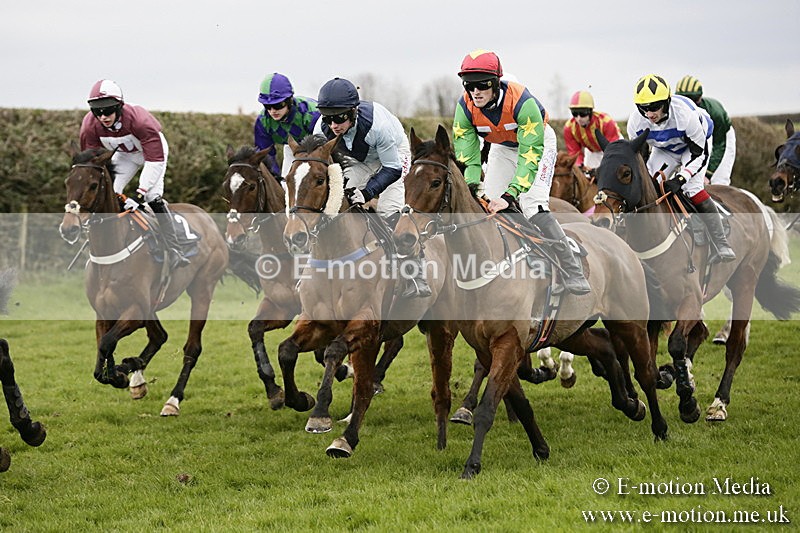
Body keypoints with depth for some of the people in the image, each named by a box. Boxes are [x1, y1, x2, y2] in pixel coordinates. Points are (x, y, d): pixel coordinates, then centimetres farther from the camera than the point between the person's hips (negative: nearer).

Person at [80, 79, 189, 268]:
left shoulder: (139, 119, -42)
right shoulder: (90, 125, -29)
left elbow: (155, 160, -39)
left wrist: (139, 194, -42)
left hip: (152, 148, -5)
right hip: (124, 154, 5)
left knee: (153, 197, -20)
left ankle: (174, 251, -16)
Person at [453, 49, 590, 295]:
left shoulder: (521, 101, -39)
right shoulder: (465, 107, -25)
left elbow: (531, 154, -40)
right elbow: (466, 155, -21)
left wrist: (510, 194, -49)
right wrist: (472, 189, -37)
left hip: (537, 140, -5)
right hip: (502, 147, 6)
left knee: (533, 205, -22)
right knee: (488, 205, -3)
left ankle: (573, 273, -22)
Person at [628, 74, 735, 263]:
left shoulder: (686, 114, -40)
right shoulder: (636, 122, -27)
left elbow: (699, 154, -29)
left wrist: (680, 178, -41)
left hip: (693, 146, -5)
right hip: (664, 150, 5)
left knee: (693, 189, -23)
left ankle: (723, 248, -23)